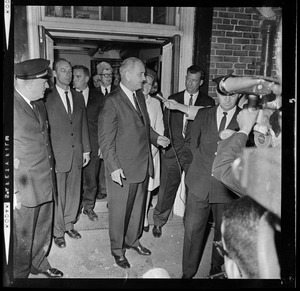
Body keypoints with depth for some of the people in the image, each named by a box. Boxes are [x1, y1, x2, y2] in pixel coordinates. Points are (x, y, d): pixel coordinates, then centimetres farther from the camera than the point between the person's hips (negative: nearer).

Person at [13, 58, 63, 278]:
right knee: (22, 239, 10)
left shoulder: (40, 104, 10)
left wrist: (49, 168, 15)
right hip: (24, 188, -7)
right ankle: (19, 274, 33)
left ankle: (39, 263, 45)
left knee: (44, 231, 23)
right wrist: (12, 190, -16)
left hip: (46, 184, 8)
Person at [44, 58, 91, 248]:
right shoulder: (47, 98, -7)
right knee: (58, 195, 6)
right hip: (57, 155, -4)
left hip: (77, 154, 5)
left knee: (74, 192, 14)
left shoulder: (78, 97, 10)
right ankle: (58, 231, 24)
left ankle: (69, 224, 33)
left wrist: (86, 149, 10)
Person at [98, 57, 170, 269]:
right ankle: (117, 249, 30)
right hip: (122, 170, -7)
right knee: (119, 210, 10)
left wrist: (156, 137, 3)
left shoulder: (140, 96, 9)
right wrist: (113, 167, -21)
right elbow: (105, 139, -17)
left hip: (143, 165, 8)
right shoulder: (112, 101, -16)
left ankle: (133, 240, 42)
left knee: (138, 207, 21)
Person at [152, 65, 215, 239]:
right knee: (167, 189, 3)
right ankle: (158, 222, 21)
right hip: (172, 150, 1)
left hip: (195, 152, -1)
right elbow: (166, 125, 13)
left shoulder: (208, 102, 7)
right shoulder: (172, 99, 12)